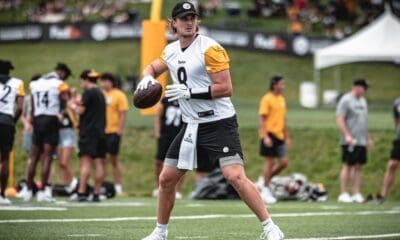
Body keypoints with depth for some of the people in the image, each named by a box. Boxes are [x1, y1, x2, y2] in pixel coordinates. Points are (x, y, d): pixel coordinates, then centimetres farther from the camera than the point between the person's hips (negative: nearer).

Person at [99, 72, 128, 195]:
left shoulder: (119, 95, -3)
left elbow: (123, 115, -7)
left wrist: (119, 130, -13)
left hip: (112, 131, -5)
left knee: (114, 159, -1)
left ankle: (118, 187, 4)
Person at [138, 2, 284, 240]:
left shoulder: (210, 49, -14)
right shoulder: (171, 51, 8)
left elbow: (226, 88, -18)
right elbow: (153, 67, 28)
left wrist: (190, 92, -23)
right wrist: (148, 77, 4)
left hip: (219, 123, -7)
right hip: (191, 125, 7)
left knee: (236, 176, -21)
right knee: (166, 179, 8)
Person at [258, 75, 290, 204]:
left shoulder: (282, 99, 15)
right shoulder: (267, 99, -9)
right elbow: (261, 119, -13)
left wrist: (287, 136, 21)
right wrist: (265, 136, -21)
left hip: (279, 135, 8)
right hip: (269, 135, -8)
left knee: (283, 162, 2)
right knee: (270, 161, -4)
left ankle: (265, 183, 17)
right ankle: (265, 190, 5)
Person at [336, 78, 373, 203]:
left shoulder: (363, 101, 17)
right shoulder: (346, 100, -8)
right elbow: (340, 119, -14)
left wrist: (368, 138, 22)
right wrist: (347, 135, -23)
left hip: (362, 141, 8)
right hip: (350, 141, -8)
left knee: (358, 166, 6)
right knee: (347, 166, -5)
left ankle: (356, 194, 8)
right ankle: (343, 194, -2)